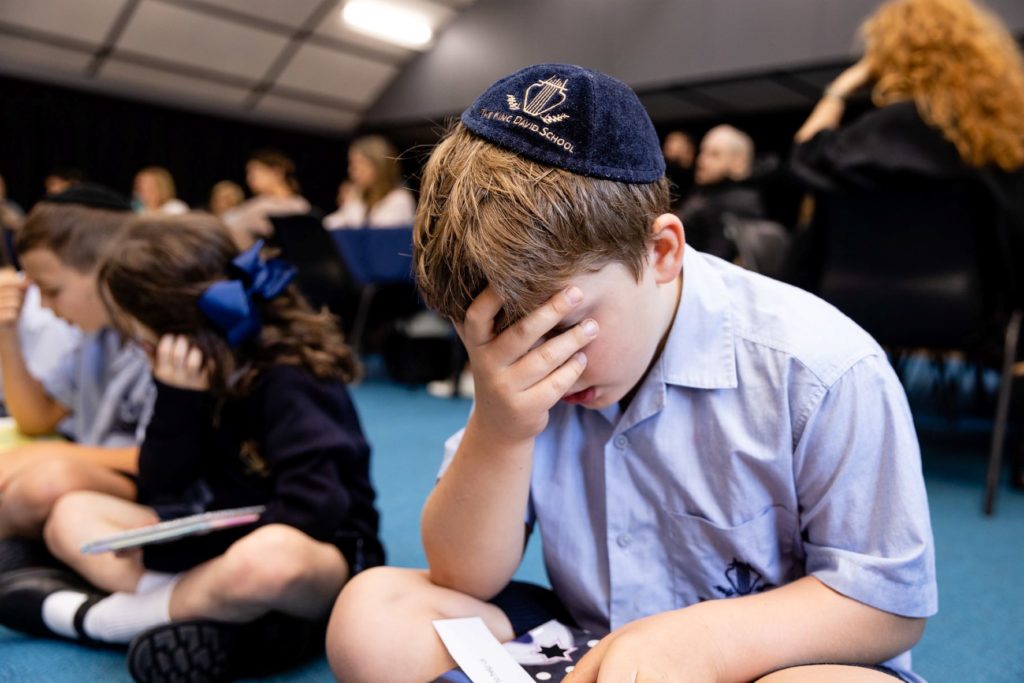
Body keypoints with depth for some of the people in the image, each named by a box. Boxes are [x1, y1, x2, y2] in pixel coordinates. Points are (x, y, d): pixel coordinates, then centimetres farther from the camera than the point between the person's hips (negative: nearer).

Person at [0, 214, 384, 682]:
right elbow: (160, 493, -2)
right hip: (224, 540, 8)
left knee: (267, 560, -43)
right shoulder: (194, 377, 3)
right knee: (72, 515, 4)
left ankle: (97, 616, -17)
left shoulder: (287, 381, -19)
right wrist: (177, 400, -14)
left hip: (315, 550, -8)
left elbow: (315, 502, -27)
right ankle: (208, 612, -20)